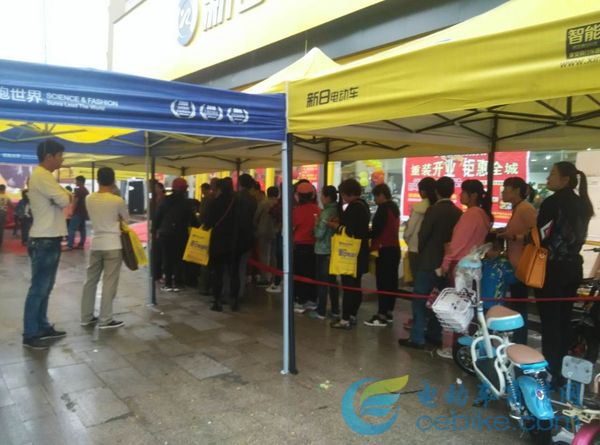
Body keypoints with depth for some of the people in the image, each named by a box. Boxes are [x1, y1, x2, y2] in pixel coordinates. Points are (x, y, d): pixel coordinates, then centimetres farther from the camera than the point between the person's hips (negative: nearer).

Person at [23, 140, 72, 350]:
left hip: (49, 240, 10)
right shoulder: (41, 176, -16)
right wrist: (66, 194, 1)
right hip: (44, 241, -10)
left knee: (45, 288, 16)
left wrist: (64, 195, -4)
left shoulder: (44, 176, 17)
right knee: (38, 289, -4)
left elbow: (59, 201, 15)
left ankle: (43, 327, 25)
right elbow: (64, 200, -19)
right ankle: (30, 335, 4)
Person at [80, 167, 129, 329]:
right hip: (113, 246, -5)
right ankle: (105, 320, 3)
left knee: (91, 280, 13)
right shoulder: (118, 200, -11)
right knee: (109, 283, -1)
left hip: (96, 244, 5)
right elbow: (126, 218, 5)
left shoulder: (89, 199, 2)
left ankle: (86, 317, 20)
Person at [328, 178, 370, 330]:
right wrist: (339, 222, 8)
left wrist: (332, 224, -7)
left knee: (348, 285, -5)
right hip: (360, 251, 10)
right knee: (355, 285, 14)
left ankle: (345, 319, 0)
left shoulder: (354, 207, -17)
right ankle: (352, 316, 22)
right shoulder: (363, 205, 13)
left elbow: (346, 229, -20)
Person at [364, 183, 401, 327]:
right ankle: (389, 312, 17)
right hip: (394, 248, 10)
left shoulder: (383, 208, -13)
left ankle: (382, 315, -7)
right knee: (391, 281, 11)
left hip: (384, 249, -10)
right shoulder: (394, 207, 16)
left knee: (383, 282, -8)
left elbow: (376, 231, -16)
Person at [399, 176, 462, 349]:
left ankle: (417, 338, -2)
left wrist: (421, 252, 6)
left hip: (429, 261, -6)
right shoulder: (458, 213, 4)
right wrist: (448, 254, 14)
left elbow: (423, 234, -11)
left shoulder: (433, 209, -12)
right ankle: (435, 335, 21)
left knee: (420, 299, -1)